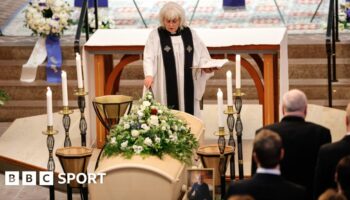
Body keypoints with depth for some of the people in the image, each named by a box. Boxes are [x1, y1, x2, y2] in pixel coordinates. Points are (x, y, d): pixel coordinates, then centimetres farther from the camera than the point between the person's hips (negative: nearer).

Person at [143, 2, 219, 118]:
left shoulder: (190, 34, 8)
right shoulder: (156, 35, -1)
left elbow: (202, 56, 10)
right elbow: (149, 57, -12)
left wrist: (206, 67, -12)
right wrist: (149, 75, -30)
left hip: (187, 87, 3)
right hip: (166, 87, -2)